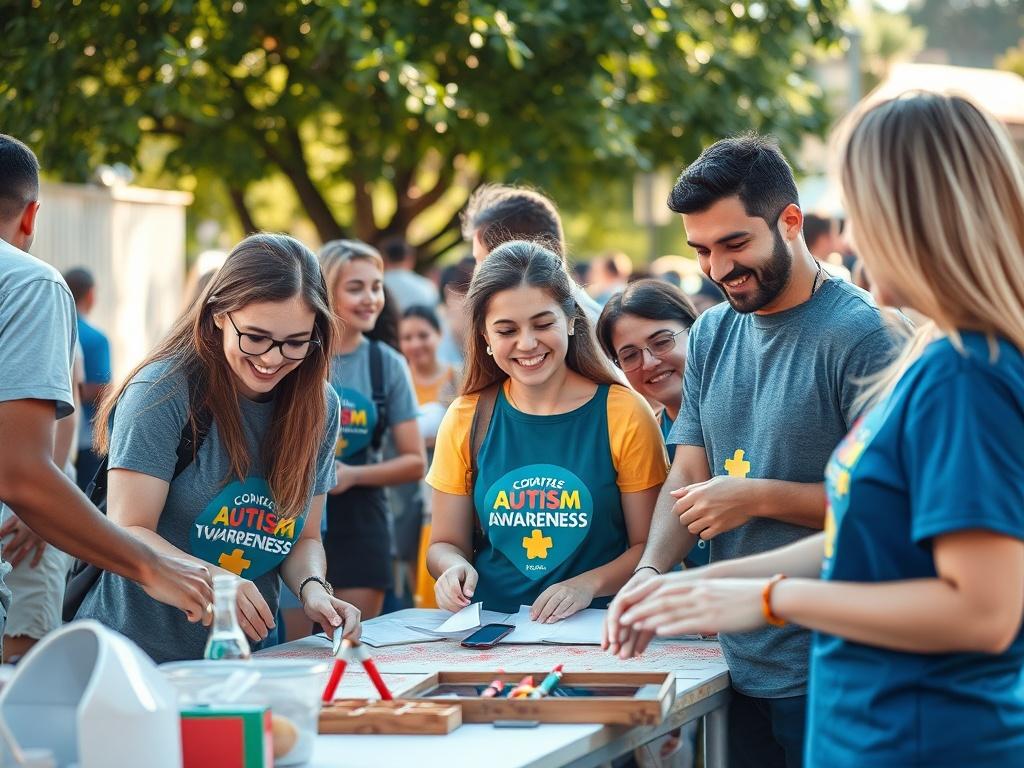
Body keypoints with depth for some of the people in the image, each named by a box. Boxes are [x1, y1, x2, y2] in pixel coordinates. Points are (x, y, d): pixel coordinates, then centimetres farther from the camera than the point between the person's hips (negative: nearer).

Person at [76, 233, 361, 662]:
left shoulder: (319, 406, 7)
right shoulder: (164, 390, -9)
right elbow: (128, 531, -12)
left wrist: (312, 588, -7)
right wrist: (213, 580, -28)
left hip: (247, 651, 5)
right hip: (139, 648, -5)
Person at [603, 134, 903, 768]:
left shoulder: (859, 332, -12)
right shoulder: (711, 336, 10)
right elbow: (687, 478, 9)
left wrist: (760, 497, -16)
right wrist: (651, 570, -8)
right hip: (741, 662, 6)